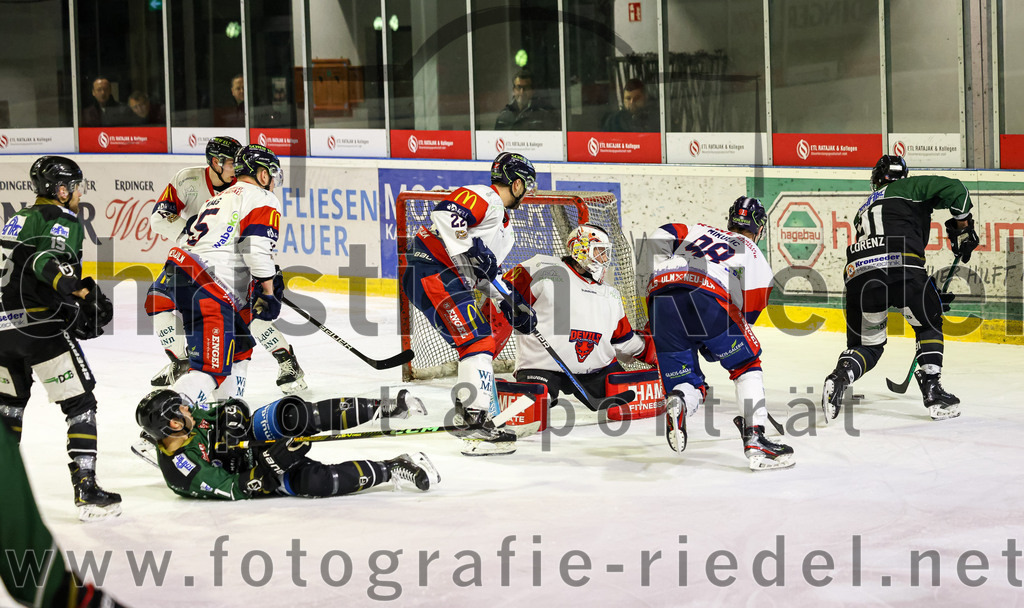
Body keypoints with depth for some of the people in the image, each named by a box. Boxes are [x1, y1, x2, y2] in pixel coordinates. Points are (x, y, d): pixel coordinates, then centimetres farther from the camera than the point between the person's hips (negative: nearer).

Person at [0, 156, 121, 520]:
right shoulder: (63, 220, -5)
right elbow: (48, 262, -23)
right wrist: (83, 292, -34)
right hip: (39, 326, -8)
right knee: (80, 403, -3)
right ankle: (86, 490, -10)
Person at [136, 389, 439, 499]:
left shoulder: (190, 418, -8)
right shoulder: (179, 467, -27)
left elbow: (228, 411, 7)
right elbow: (234, 490, -27)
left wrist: (231, 413, -16)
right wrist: (271, 466, -33)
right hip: (257, 476, -6)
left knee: (292, 414, -26)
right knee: (314, 481, -34)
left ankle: (380, 410, -14)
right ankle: (395, 469, -20)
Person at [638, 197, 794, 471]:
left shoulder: (697, 230, 35)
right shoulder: (757, 258, 27)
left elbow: (660, 237, 16)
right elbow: (746, 314, 20)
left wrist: (652, 279, 18)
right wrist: (713, 346, 29)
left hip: (661, 297, 3)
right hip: (705, 294, -3)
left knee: (689, 384, 14)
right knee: (746, 365, 17)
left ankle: (677, 403, -22)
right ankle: (755, 441, 3)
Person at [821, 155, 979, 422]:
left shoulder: (865, 209, 38)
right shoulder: (909, 188, 21)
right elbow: (953, 189, 6)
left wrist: (930, 295, 39)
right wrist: (963, 226, 19)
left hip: (859, 273, 4)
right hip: (901, 265, -4)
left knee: (867, 345, 18)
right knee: (928, 323, 21)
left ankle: (841, 375, -12)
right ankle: (932, 390, 12)